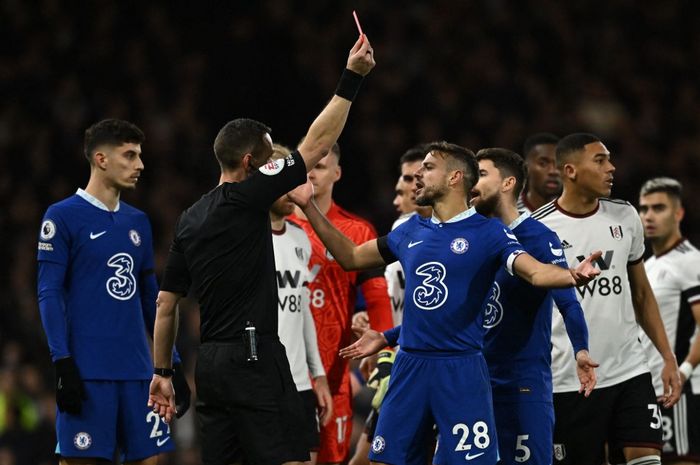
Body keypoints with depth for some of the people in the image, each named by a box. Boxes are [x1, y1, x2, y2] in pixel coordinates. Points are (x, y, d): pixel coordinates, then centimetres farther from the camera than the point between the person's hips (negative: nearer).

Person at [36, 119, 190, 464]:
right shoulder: (63, 216, -3)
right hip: (88, 372, -6)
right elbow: (49, 294, -7)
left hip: (138, 371, 6)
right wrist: (63, 364, -16)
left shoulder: (138, 222, 16)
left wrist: (173, 365, 15)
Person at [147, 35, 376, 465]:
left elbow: (166, 304, 16)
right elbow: (316, 145, -7)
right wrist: (351, 79, -2)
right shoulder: (245, 197, -7)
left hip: (211, 362, 8)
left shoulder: (190, 219, 15)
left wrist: (162, 373, 20)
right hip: (254, 356, -8)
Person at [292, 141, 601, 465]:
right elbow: (351, 257, 24)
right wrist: (309, 207, 18)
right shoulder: (411, 231, 13)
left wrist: (572, 276, -39)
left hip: (461, 369, -6)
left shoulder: (488, 232, -4)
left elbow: (537, 272, -17)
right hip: (409, 366, 6)